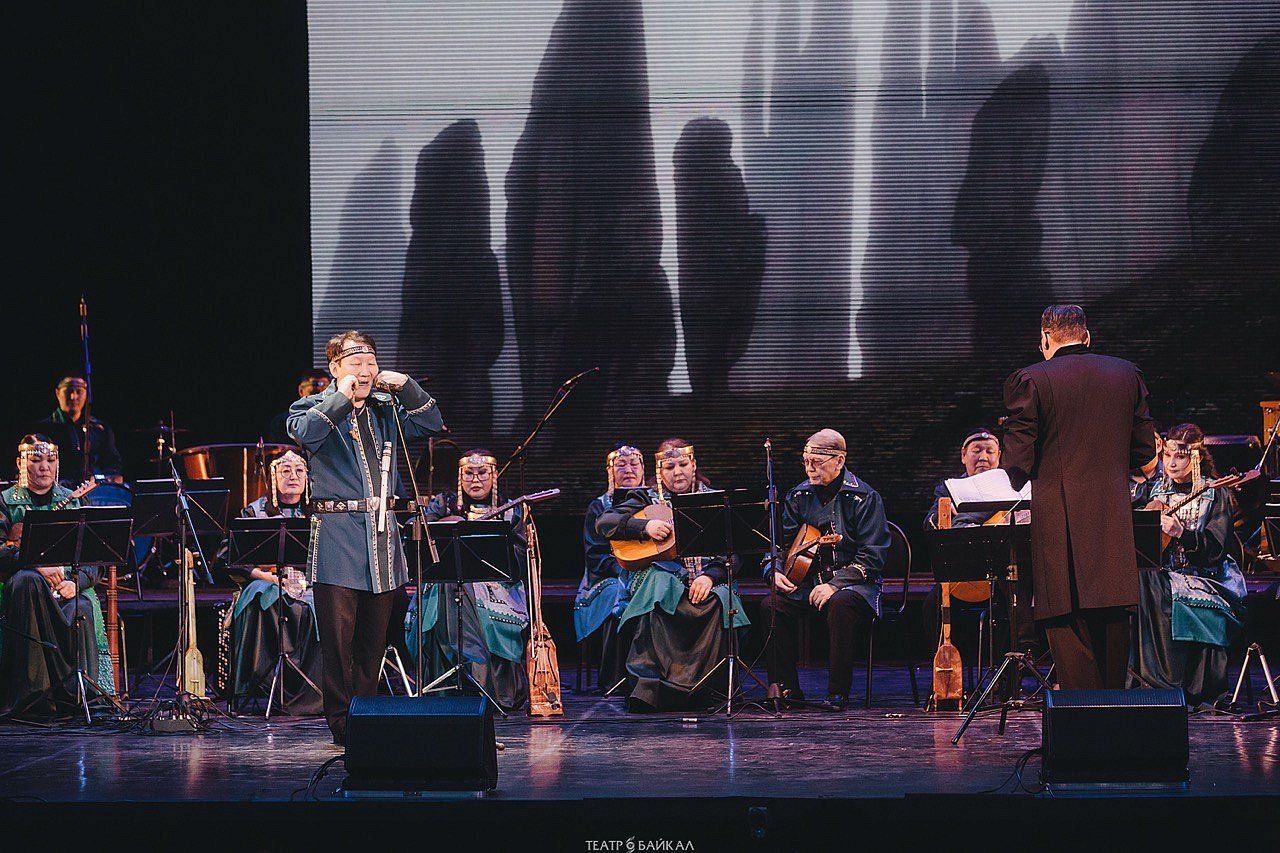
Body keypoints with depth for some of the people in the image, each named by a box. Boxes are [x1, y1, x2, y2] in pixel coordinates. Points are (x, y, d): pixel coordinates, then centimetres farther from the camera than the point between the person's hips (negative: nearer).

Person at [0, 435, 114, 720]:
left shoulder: (73, 502, 17)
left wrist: (77, 582, -12)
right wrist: (36, 564, -23)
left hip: (69, 586, 1)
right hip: (24, 587, -1)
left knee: (82, 610, -35)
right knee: (27, 580, -38)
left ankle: (80, 694, -31)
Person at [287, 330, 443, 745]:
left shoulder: (385, 409, 15)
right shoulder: (315, 408, 0)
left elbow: (432, 424, 10)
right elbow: (305, 433, -20)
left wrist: (406, 387, -2)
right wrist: (343, 396, -20)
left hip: (381, 533, 5)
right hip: (338, 536, -5)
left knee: (374, 639, 10)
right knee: (338, 639, -5)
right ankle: (342, 724, -1)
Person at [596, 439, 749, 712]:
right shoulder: (648, 499, 16)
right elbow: (604, 523, 3)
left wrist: (710, 576, -13)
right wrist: (645, 526, -12)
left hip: (705, 579, 1)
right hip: (662, 574, -1)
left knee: (719, 601, -34)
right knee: (659, 593, -38)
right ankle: (648, 686, -38)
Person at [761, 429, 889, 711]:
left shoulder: (864, 497, -8)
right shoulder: (799, 496, 9)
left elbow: (871, 557, -13)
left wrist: (834, 585, -23)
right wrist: (774, 572, -9)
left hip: (855, 584, -5)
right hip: (808, 581, 5)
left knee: (840, 604, -39)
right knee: (773, 605, -23)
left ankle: (838, 693, -28)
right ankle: (786, 689, -11)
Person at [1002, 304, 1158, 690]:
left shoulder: (1030, 381, -5)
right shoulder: (1127, 375, 8)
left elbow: (1017, 461, -6)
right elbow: (1145, 453, 11)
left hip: (1059, 522, -4)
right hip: (1114, 521, 4)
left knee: (1068, 621, -2)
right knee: (1113, 620, 11)